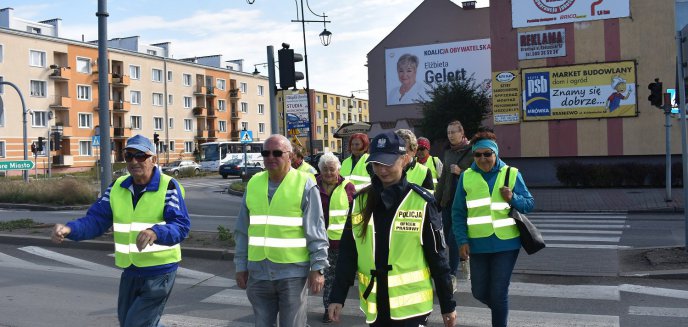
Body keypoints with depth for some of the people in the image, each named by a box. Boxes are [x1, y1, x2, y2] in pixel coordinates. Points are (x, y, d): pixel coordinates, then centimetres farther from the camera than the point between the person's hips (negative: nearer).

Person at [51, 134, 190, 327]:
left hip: (159, 272, -6)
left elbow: (181, 226, -22)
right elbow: (96, 220, 2)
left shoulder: (168, 187, -13)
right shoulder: (118, 188, 5)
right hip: (130, 271, 6)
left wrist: (155, 233, -42)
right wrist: (69, 229, -18)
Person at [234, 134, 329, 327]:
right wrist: (241, 266, 9)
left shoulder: (304, 185, -6)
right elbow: (243, 231, 10)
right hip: (258, 273, 4)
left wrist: (317, 268, -11)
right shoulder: (253, 184, 7)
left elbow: (316, 232, -8)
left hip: (293, 273, -4)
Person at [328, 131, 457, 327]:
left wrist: (447, 305, 0)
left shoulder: (422, 202, -8)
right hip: (374, 305, 4)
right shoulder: (360, 201, 2)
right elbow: (347, 254, 6)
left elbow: (437, 257, -4)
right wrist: (338, 297, 2)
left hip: (412, 306, -3)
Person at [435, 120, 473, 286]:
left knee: (454, 237, -10)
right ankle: (463, 258, 39)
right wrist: (436, 199, 17)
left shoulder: (471, 151, -6)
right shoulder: (448, 152, 13)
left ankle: (452, 277, -4)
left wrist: (460, 172, -18)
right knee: (448, 237, 11)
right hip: (448, 200, 6)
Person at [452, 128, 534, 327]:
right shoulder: (466, 177, 1)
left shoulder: (512, 174, -2)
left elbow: (529, 204, 2)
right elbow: (458, 212, 1)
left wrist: (513, 198, -17)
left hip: (506, 243, -2)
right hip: (478, 244, 2)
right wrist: (462, 240, -7)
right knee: (479, 292, 12)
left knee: (499, 293, 1)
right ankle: (501, 310, 44)